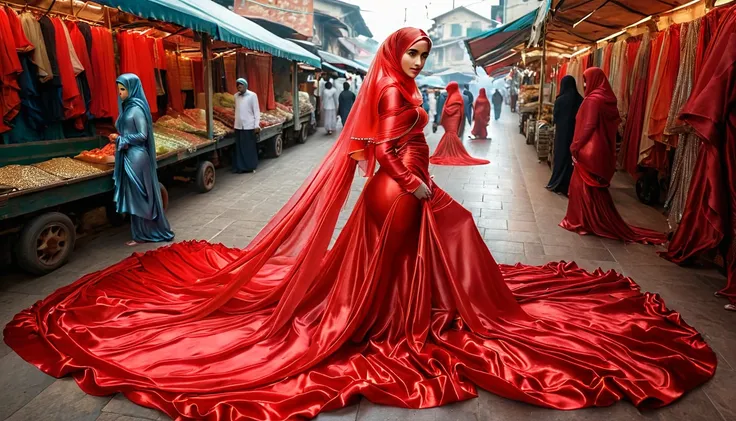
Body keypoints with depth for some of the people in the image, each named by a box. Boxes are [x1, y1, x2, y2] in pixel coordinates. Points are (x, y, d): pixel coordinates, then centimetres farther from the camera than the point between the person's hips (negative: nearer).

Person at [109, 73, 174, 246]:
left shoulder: (137, 108, -13)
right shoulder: (127, 107, 13)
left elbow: (142, 135, -16)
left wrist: (121, 139, -10)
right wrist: (118, 138, 1)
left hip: (137, 156, -9)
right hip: (128, 156, 9)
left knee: (140, 195, -1)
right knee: (134, 195, 12)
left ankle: (144, 234, 10)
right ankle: (143, 232, 21)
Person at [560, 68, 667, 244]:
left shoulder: (593, 99, -14)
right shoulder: (608, 99, 11)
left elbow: (587, 127, -19)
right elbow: (614, 124, 15)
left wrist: (575, 148, -14)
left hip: (589, 150, -9)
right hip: (603, 150, 9)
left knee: (585, 187, 1)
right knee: (596, 188, 15)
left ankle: (586, 223, 7)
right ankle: (602, 223, 23)